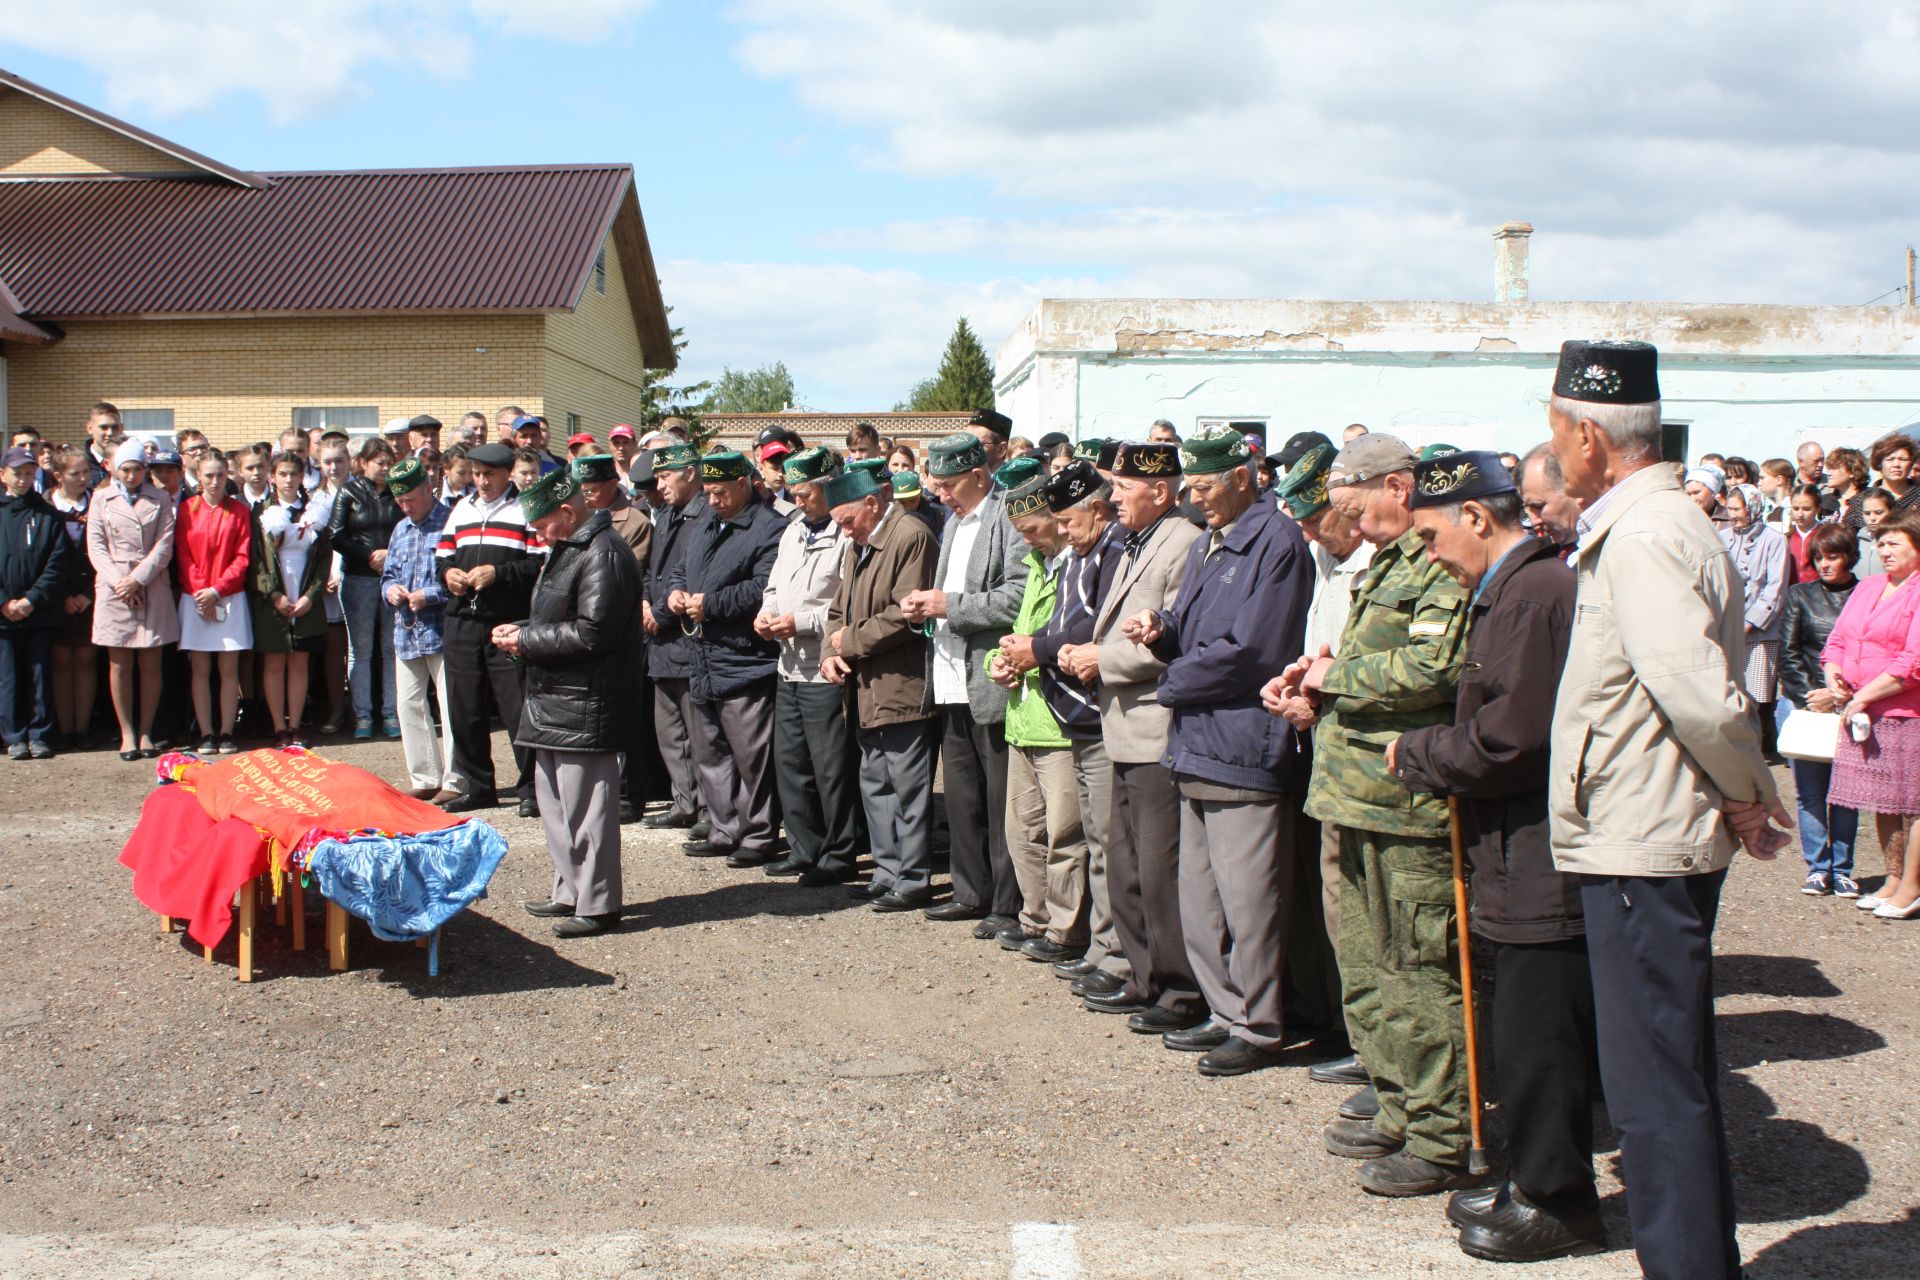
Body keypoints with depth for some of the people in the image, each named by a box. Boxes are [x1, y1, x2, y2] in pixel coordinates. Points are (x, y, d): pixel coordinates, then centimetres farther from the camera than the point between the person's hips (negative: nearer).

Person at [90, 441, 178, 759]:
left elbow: (164, 546, 0)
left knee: (150, 664, 1)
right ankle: (127, 733, 7)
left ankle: (145, 732, 9)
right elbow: (96, 546, 4)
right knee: (119, 665, 1)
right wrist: (119, 582, -9)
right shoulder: (102, 499, 11)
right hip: (114, 590, 0)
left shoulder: (160, 500, 9)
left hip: (152, 589, 0)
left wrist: (137, 579, -11)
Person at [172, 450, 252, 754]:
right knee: (200, 669, 3)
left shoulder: (239, 510, 3)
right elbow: (183, 557, 1)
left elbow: (242, 558, -1)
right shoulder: (187, 509, 4)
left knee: (229, 669, 1)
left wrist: (217, 590, -11)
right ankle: (206, 734, 6)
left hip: (230, 599, 0)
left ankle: (226, 733, 5)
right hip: (194, 600, 0)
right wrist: (199, 594, -9)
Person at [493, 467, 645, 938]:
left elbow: (591, 633, -22)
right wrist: (521, 632, 7)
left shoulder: (603, 555, -16)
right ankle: (569, 892, 29)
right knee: (555, 801, 17)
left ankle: (598, 904, 3)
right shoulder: (564, 550, 19)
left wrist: (526, 641, -13)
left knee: (585, 807, -5)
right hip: (553, 699, 11)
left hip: (585, 705, -11)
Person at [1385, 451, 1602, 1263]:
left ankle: (1557, 1203, 14)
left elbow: (1509, 738, -22)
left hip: (1542, 863, -10)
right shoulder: (1506, 592, 15)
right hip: (1522, 859, 11)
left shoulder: (1536, 592, -19)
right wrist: (1431, 756, 4)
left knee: (1535, 1034, 0)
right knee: (1527, 1032, 18)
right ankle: (1536, 1182, 30)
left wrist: (1414, 755, -9)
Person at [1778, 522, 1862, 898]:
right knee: (1809, 791, 2)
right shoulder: (1801, 595, 9)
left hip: (1849, 707, -1)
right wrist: (1808, 697, -4)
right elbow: (1788, 652, 7)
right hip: (1803, 704, 1)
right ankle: (1817, 867, 10)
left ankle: (1842, 869, 11)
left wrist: (1837, 695, -9)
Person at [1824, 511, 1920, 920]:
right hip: (1862, 713, 7)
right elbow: (1837, 639, 19)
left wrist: (1864, 696, -13)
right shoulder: (1867, 586, 16)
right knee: (1881, 802, 12)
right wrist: (1833, 675, -1)